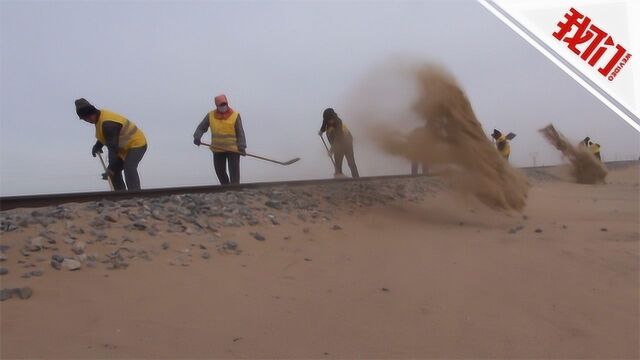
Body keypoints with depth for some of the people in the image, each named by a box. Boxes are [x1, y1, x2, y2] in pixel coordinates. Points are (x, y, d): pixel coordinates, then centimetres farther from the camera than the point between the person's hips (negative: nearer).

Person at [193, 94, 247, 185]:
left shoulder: (235, 115, -5)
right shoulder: (211, 115, 2)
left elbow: (240, 133, -6)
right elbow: (201, 127, 7)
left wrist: (242, 147, -15)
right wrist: (197, 137, -13)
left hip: (233, 149, -3)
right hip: (218, 150, 4)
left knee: (234, 171, -5)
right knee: (220, 171, 11)